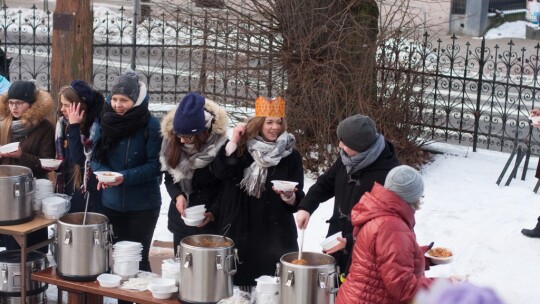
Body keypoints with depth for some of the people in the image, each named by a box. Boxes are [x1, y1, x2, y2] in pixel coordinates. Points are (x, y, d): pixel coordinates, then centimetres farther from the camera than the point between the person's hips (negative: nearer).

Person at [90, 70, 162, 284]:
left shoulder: (151, 126, -13)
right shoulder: (105, 122, 1)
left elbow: (155, 164, -14)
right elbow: (95, 158, 5)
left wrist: (125, 177, -25)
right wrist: (102, 174, -17)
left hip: (142, 205, -4)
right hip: (111, 202, 4)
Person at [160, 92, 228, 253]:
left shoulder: (221, 146, -18)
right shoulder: (172, 142, -6)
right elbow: (169, 178, 5)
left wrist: (214, 212, -20)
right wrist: (177, 196, -14)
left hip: (213, 223, -4)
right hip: (181, 221, 4)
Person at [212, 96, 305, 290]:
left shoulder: (291, 155, 2)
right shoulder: (242, 148, 4)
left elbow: (298, 199, 1)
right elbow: (221, 172, -12)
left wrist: (289, 197, -21)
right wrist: (234, 141, -14)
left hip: (275, 234, -1)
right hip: (241, 230, 1)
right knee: (239, 283, 5)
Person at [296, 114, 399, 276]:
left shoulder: (387, 173, -26)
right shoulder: (347, 157, -2)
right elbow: (326, 183, 13)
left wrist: (350, 241, -26)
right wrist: (306, 207, -3)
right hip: (336, 239, 8)